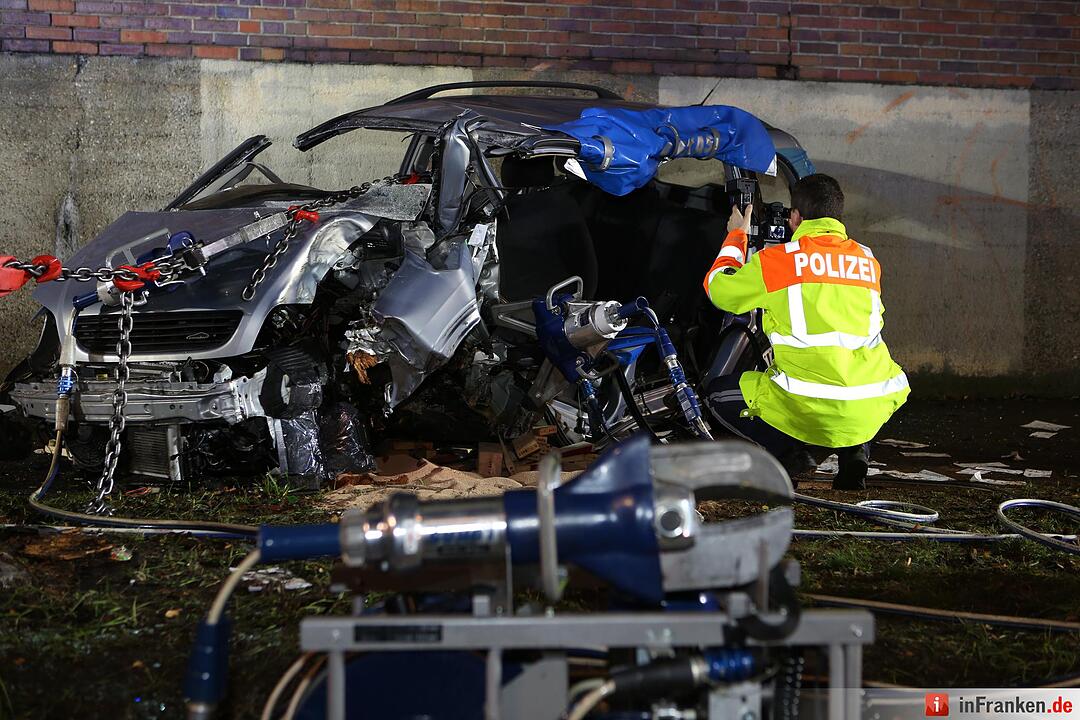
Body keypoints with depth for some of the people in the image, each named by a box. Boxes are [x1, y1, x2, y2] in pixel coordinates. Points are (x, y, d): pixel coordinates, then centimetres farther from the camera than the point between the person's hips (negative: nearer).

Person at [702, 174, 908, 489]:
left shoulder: (776, 259, 0)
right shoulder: (868, 260, 13)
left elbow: (719, 289, 16)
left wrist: (737, 236, 32)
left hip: (807, 410, -4)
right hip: (872, 410, 4)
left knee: (718, 394, 19)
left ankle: (788, 451, 1)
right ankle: (855, 449, 15)